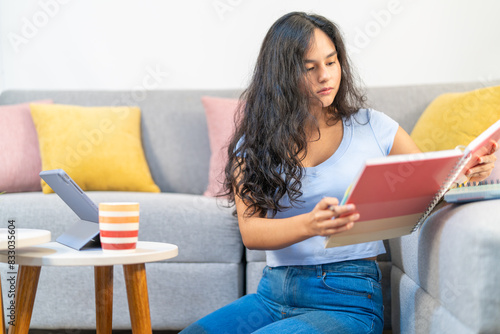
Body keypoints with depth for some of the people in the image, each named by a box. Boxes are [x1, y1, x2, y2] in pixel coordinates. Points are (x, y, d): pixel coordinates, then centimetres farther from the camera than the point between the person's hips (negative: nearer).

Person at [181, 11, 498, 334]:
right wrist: (310, 225, -29)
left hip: (349, 299, -2)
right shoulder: (252, 146, 5)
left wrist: (471, 171, -14)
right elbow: (250, 231, -8)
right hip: (274, 293, 2)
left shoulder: (372, 128, 4)